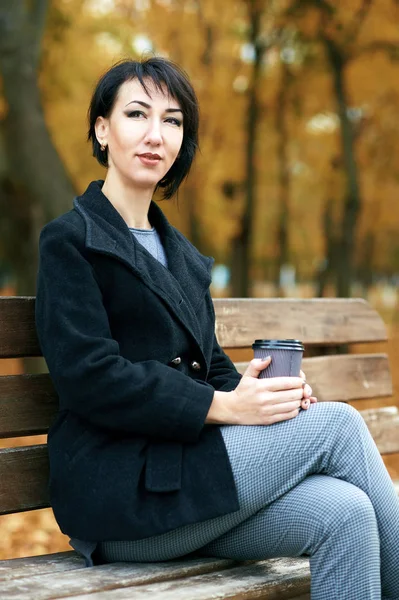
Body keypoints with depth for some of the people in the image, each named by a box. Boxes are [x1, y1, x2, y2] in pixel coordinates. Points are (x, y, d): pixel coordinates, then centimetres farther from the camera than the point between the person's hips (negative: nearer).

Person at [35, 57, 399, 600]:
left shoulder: (179, 252, 22)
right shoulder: (72, 239, -2)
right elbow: (89, 377, -14)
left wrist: (256, 390, -4)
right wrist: (223, 406, -20)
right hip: (119, 490, -6)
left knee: (342, 513, -22)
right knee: (338, 424, -17)